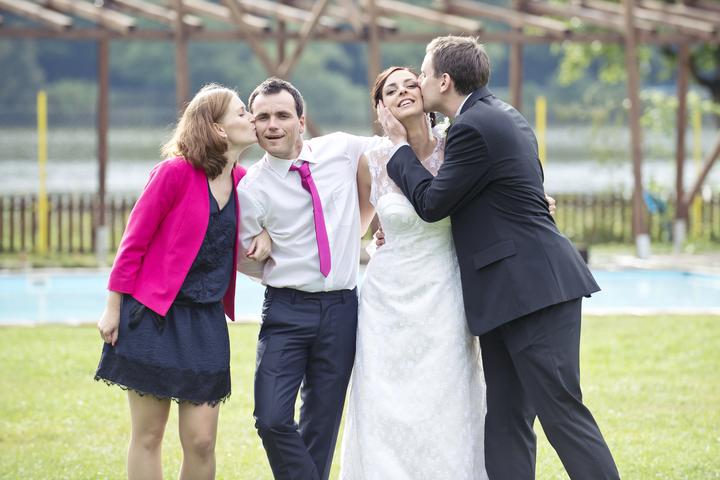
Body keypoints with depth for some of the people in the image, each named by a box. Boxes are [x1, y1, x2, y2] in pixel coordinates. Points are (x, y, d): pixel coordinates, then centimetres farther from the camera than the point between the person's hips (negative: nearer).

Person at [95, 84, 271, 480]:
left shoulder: (243, 181, 4)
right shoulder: (175, 172, -12)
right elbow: (134, 242, -7)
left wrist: (264, 234, 2)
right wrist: (113, 308, -6)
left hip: (206, 321, 5)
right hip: (153, 315, -5)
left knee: (201, 441, 0)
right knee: (147, 436, 1)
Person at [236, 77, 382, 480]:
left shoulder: (342, 150, 0)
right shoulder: (252, 188, -6)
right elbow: (247, 260, 5)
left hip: (341, 310, 2)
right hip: (286, 311, -2)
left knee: (322, 424, 8)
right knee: (273, 419, -13)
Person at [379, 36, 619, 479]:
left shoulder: (474, 128, -15)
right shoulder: (501, 116, 17)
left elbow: (432, 202, -10)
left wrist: (400, 145, 2)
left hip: (534, 288, -11)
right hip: (508, 293, 11)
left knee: (562, 411, -9)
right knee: (506, 422, 8)